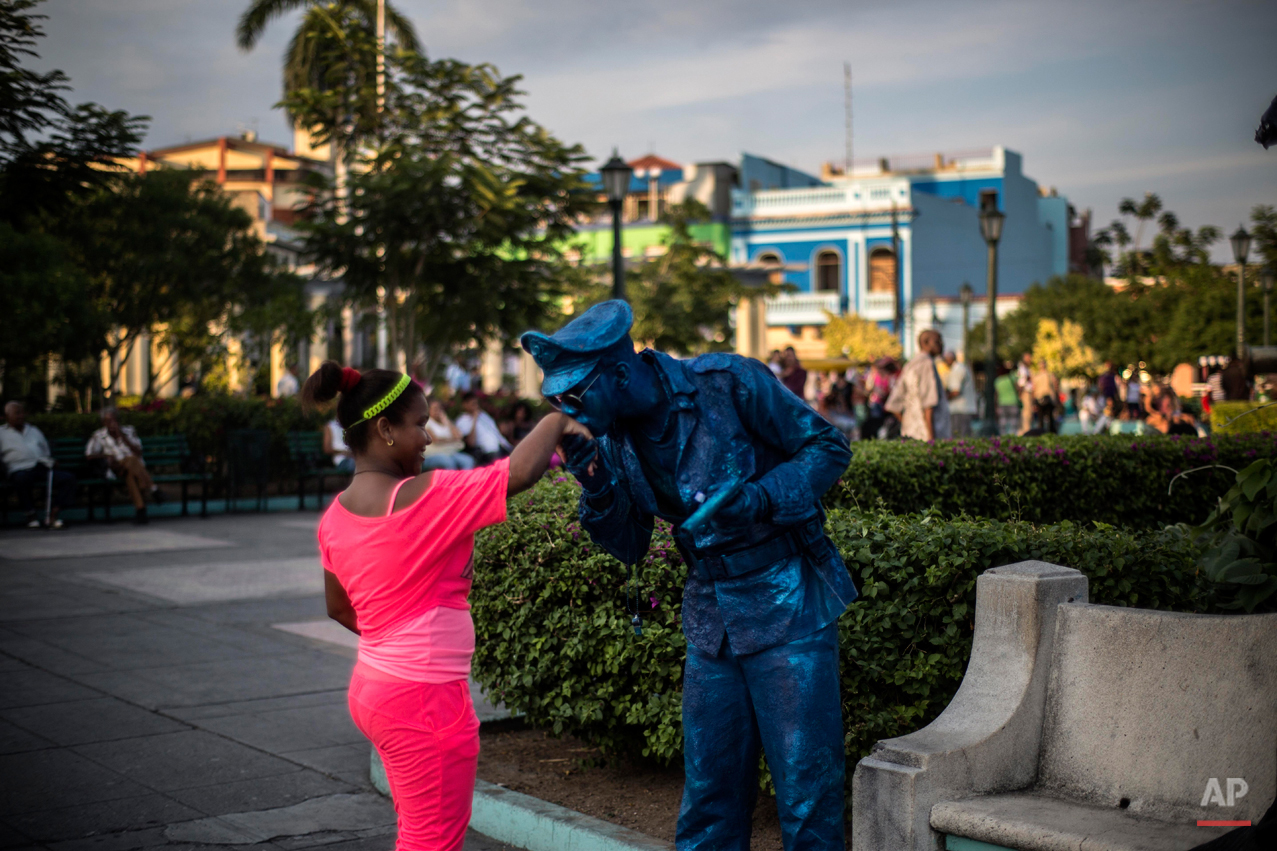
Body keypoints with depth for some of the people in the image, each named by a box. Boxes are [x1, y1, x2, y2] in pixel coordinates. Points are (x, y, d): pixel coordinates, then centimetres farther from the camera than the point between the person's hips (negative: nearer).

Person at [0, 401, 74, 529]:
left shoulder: (34, 431, 29)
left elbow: (46, 451, 32)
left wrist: (50, 460, 11)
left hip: (42, 468, 4)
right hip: (20, 469, -4)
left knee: (68, 478, -21)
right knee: (22, 479, -42)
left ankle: (53, 513, -24)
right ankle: (30, 514, -25)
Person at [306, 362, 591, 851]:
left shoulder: (335, 517, 4)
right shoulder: (422, 497, -21)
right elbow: (521, 471, -22)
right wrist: (558, 419, -5)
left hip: (372, 688, 9)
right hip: (425, 699, -9)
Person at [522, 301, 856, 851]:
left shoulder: (727, 383, -16)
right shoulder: (615, 438, 1)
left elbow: (828, 446, -9)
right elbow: (630, 547, 6)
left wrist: (762, 498, -24)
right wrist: (597, 491, -13)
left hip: (787, 605, -5)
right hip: (710, 617, 5)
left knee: (806, 785, -1)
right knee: (709, 788, 11)